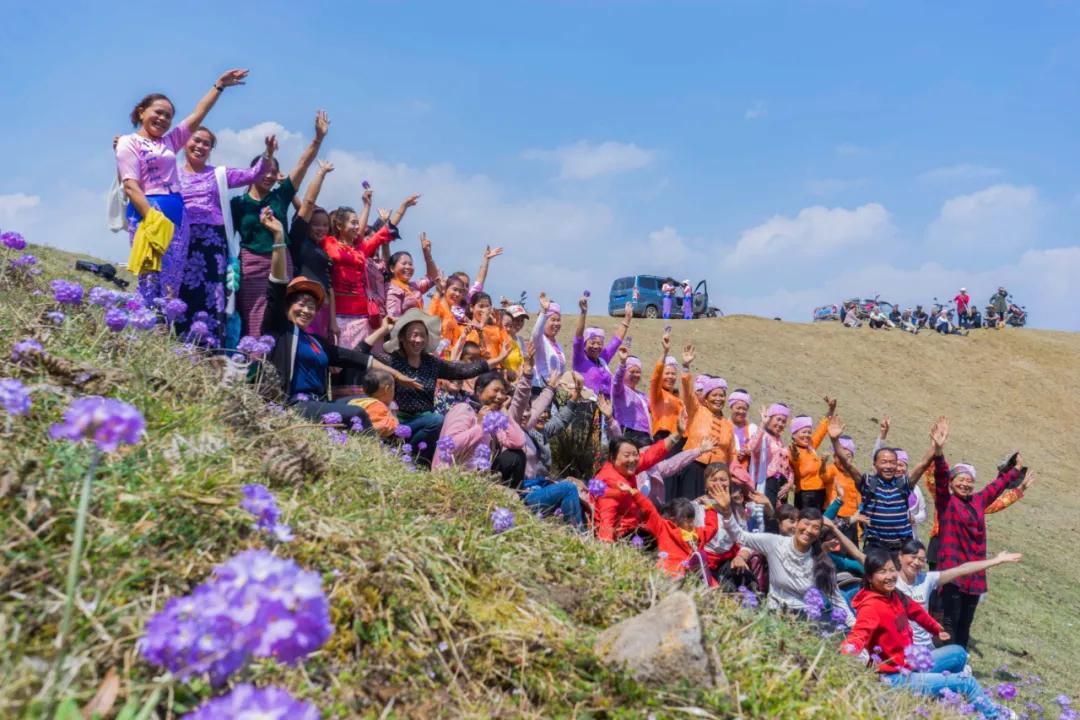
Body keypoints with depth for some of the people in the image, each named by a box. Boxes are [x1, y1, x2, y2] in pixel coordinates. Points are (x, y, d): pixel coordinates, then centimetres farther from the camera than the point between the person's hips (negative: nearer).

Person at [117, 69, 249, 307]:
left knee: (172, 285, 1)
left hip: (176, 214, 6)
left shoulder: (169, 140, 22)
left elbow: (198, 115, 23)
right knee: (150, 281, -13)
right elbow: (130, 186, -7)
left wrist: (219, 85, 20)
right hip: (147, 212, -6)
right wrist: (152, 217, -20)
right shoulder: (129, 142, 4)